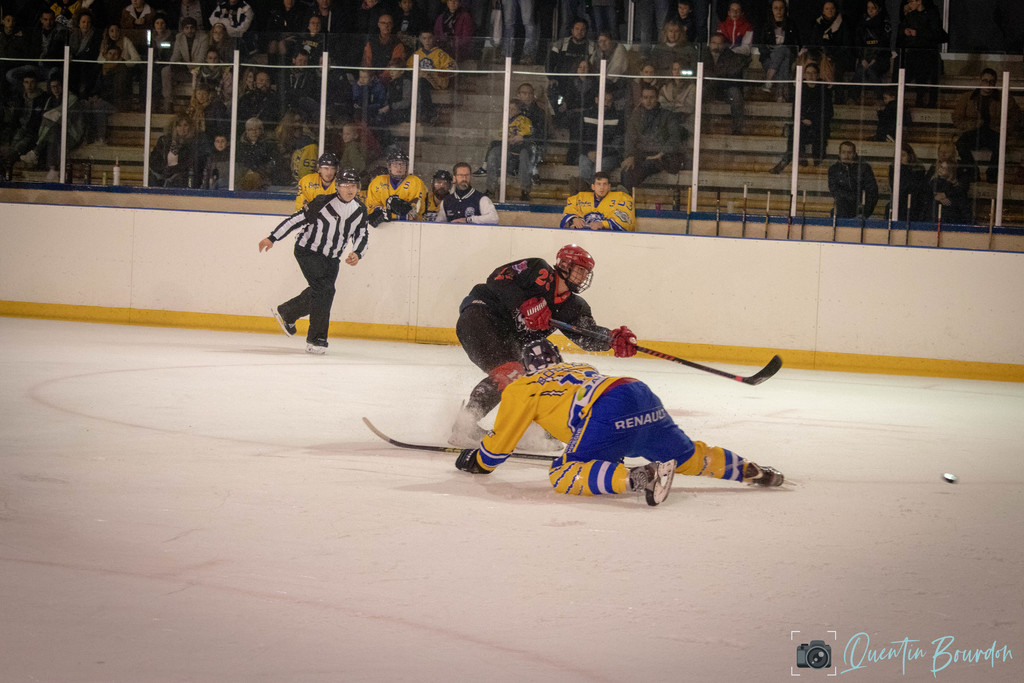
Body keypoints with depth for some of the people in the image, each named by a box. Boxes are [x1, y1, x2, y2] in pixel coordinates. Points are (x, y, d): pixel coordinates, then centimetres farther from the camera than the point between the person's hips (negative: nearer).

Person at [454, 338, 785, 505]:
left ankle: (641, 478, -30)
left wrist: (478, 461, 41)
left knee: (565, 475, -10)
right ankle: (752, 471, 14)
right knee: (686, 457, 24)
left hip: (611, 412, -7)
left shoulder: (522, 389, 20)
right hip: (643, 396, 7)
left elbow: (501, 439, 25)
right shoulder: (581, 368, 38)